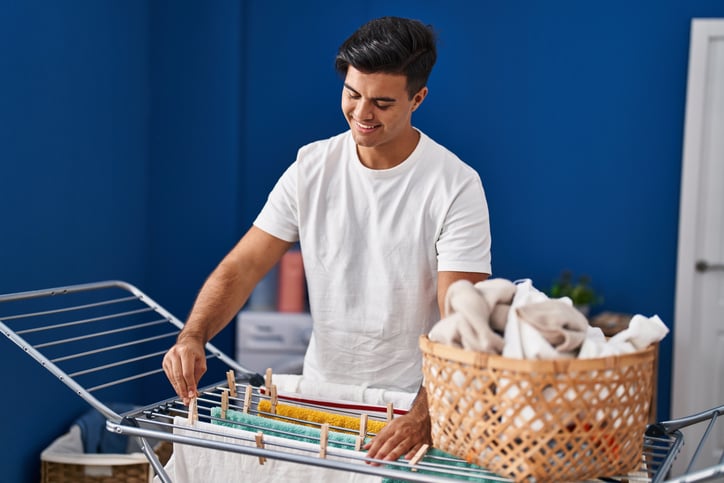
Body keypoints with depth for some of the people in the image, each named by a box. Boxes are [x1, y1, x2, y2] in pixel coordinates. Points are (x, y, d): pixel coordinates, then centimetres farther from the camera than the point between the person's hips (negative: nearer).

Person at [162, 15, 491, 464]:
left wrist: (425, 415, -32)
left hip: (411, 406, -2)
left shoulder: (456, 187, -12)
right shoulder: (311, 167, -1)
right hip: (319, 393, 3)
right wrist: (193, 337, -19)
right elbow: (242, 266, -2)